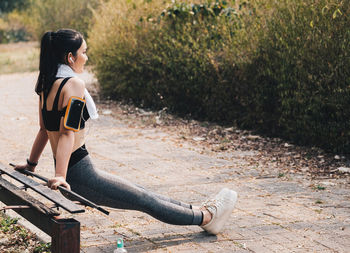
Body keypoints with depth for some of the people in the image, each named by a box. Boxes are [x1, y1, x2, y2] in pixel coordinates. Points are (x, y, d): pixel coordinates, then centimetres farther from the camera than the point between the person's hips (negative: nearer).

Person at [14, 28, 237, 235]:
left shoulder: (47, 84, 9)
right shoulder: (73, 84, -18)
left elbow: (45, 129, 18)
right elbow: (67, 133, -25)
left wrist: (31, 164, 25)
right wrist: (61, 176, -29)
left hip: (71, 173, 10)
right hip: (81, 176, -10)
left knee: (141, 193, 19)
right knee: (145, 200, 6)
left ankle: (195, 211, 31)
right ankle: (205, 217, 21)